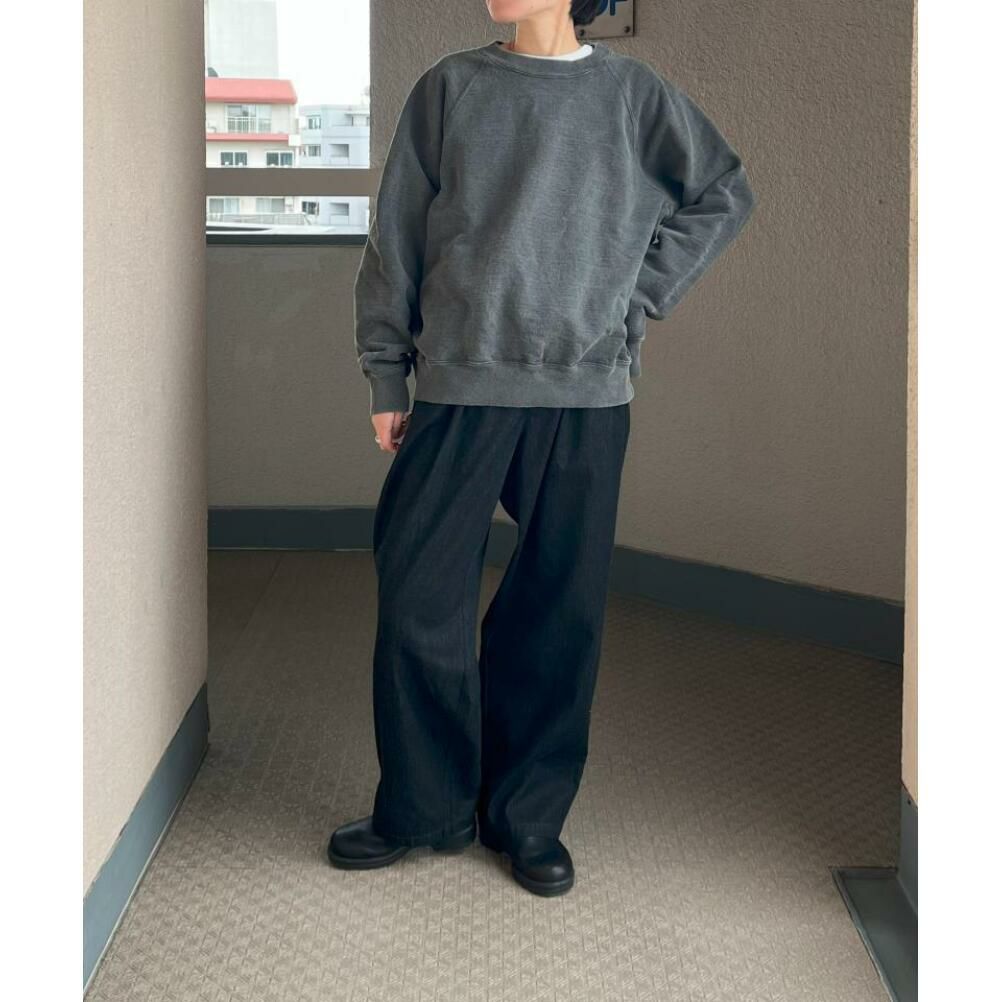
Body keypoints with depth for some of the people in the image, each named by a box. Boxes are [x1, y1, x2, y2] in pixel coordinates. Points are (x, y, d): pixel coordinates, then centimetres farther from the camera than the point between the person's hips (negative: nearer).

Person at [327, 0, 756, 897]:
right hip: (461, 387, 1)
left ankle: (528, 816, 18)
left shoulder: (634, 93, 7)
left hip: (588, 394, 0)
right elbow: (398, 234, 9)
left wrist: (641, 295, 5)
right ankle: (427, 805, 16)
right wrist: (387, 376, 5)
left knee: (561, 611, 4)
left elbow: (724, 194, 15)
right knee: (420, 597, -1)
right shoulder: (450, 88, 8)